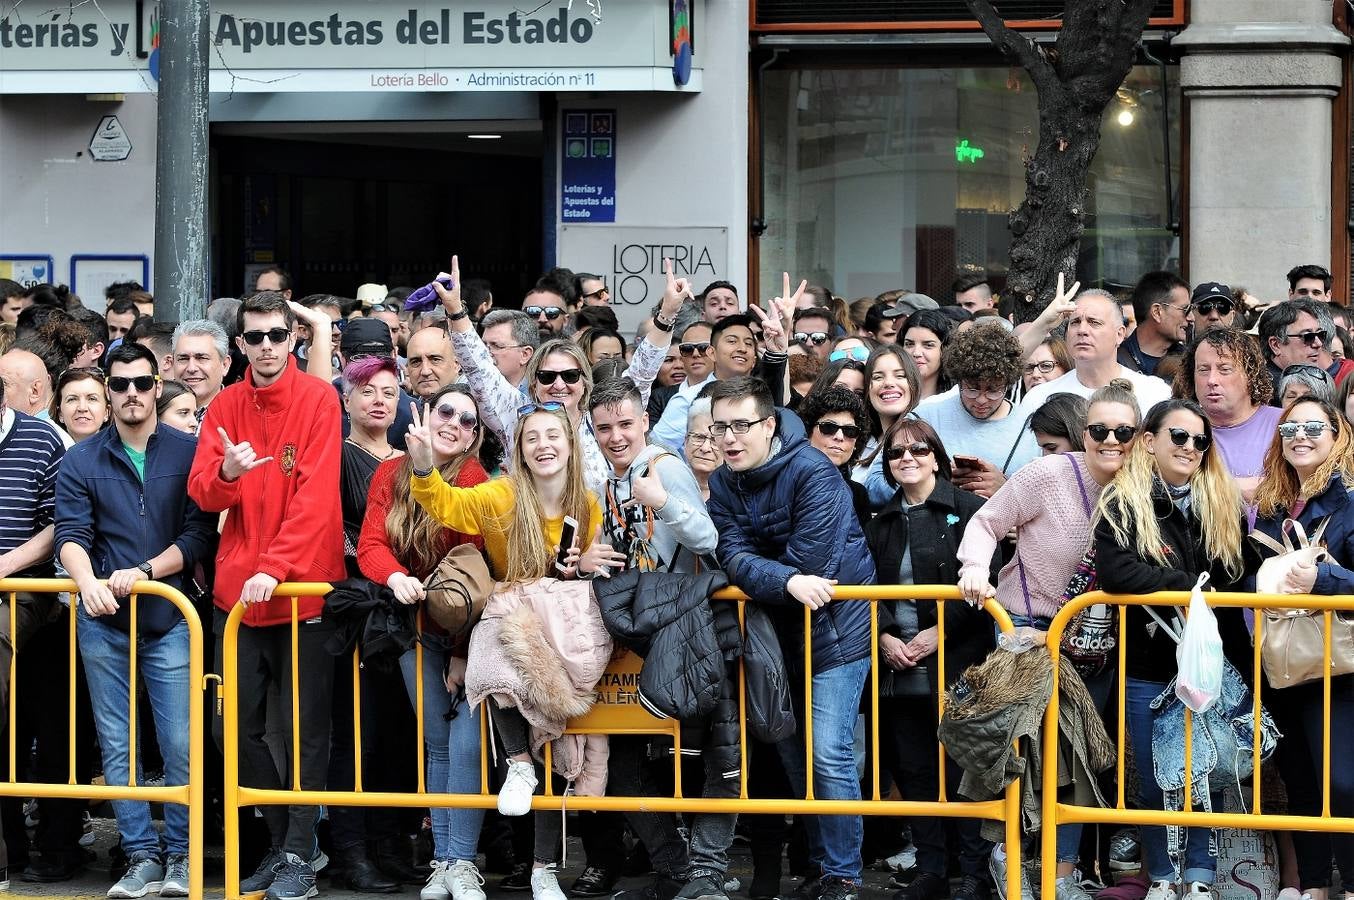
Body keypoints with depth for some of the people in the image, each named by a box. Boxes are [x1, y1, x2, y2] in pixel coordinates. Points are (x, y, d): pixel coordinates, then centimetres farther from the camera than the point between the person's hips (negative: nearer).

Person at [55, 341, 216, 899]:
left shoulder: (189, 452, 2)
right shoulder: (81, 461, 7)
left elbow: (199, 535, -4)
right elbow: (71, 534, -2)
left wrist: (142, 572, -16)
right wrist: (88, 581, -22)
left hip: (169, 618, -2)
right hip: (103, 622, 2)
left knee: (180, 746, -4)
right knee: (117, 747, 3)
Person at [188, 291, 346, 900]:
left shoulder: (318, 399, -6)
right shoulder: (225, 407, 7)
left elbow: (316, 494, -14)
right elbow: (201, 493, 1)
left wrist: (275, 567, -21)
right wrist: (227, 471, -22)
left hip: (304, 587, -5)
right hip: (237, 589, 5)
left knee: (303, 727, 0)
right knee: (238, 725, 8)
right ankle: (279, 840, 22)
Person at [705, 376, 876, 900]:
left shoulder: (813, 473, -19)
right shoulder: (723, 485, 1)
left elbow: (806, 563, -25)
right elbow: (734, 558, -13)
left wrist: (756, 578, -10)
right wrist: (786, 582, -30)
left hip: (834, 627, -7)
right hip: (778, 635, 7)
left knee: (829, 753, -14)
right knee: (791, 753, 10)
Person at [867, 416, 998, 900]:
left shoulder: (968, 510, -1)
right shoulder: (881, 521, 16)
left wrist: (939, 633, -13)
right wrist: (885, 636, -6)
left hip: (957, 662, -5)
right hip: (898, 666, 5)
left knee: (961, 767, -5)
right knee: (912, 769, 6)